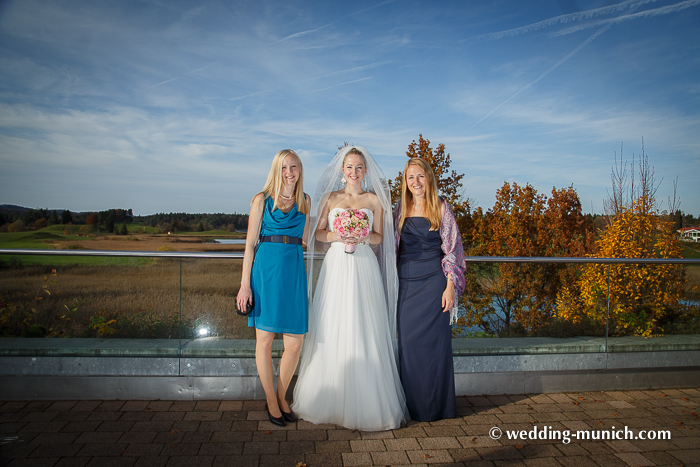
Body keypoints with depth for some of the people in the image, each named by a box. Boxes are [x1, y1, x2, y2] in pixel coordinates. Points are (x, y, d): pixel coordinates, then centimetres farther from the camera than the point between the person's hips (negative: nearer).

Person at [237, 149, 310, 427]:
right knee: (264, 340, 4)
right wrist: (245, 284, -3)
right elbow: (250, 243, 1)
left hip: (295, 272, 3)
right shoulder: (262, 200, 4)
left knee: (295, 343, 2)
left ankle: (281, 396, 26)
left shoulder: (305, 201, 13)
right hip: (266, 270, -3)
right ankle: (271, 401, 23)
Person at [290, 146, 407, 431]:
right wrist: (336, 236, -10)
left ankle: (364, 404, 9)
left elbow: (379, 237, 7)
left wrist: (362, 237, -12)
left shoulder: (374, 200, 9)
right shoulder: (330, 198, 11)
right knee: (332, 331, 0)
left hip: (364, 268, -1)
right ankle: (331, 400, 14)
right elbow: (318, 233, 8)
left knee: (364, 332, -3)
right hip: (336, 268, 1)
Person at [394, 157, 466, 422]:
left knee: (433, 340, 2)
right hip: (406, 283, 3)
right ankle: (412, 404, 20)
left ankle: (435, 405, 16)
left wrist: (450, 286, -10)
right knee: (408, 341, 5)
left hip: (433, 281, -3)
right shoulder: (401, 209, 10)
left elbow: (452, 249, -2)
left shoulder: (441, 207, 0)